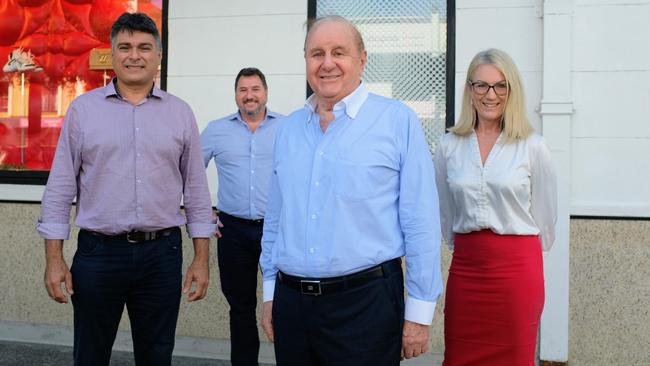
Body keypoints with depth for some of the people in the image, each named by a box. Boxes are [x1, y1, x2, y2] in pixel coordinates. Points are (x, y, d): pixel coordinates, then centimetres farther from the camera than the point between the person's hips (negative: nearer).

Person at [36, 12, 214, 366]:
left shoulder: (180, 113, 4)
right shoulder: (83, 108, 2)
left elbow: (196, 190, 5)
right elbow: (61, 187, 2)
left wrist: (201, 258, 2)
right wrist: (54, 258, -3)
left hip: (162, 254, 1)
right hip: (97, 253, 0)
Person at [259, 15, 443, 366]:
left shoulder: (398, 121, -6)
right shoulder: (288, 129, 9)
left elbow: (421, 223, -8)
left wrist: (419, 312, -7)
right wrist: (270, 292, 14)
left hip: (364, 302, -4)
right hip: (290, 301, 5)